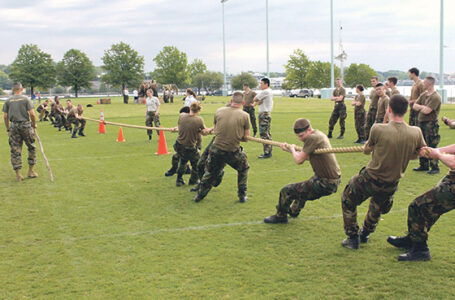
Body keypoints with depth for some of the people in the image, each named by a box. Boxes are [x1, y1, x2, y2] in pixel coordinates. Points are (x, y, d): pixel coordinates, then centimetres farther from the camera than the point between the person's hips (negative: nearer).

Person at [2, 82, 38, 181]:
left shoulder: (8, 101, 5)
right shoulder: (26, 99, -2)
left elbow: (5, 116, 4)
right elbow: (32, 114, -8)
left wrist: (8, 129, 12)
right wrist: (34, 124, 6)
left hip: (13, 126, 2)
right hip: (26, 125, -2)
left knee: (15, 150, 5)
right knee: (32, 147, 12)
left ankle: (18, 174, 5)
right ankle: (31, 171, 15)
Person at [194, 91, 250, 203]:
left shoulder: (219, 111, 0)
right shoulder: (245, 116, -6)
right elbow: (246, 137, 0)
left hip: (216, 149, 2)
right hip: (233, 152, -2)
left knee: (210, 172, 23)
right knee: (243, 169, 26)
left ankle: (200, 195, 31)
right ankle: (242, 195, 28)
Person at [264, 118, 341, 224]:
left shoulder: (312, 138, -23)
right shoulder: (319, 135, 8)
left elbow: (299, 160, -22)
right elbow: (307, 156, 17)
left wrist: (292, 149, -1)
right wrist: (289, 149, 11)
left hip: (326, 184, -11)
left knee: (286, 191, -4)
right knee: (303, 187, 38)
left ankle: (280, 216, 19)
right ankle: (294, 211, 61)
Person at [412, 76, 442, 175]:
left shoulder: (435, 97, -15)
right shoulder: (423, 94, 14)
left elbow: (426, 111, -21)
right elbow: (414, 106, 9)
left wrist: (419, 107, -2)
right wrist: (423, 107, -9)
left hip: (431, 124, -9)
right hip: (421, 122, 9)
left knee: (432, 146, -6)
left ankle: (435, 167, 1)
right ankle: (424, 165, 25)